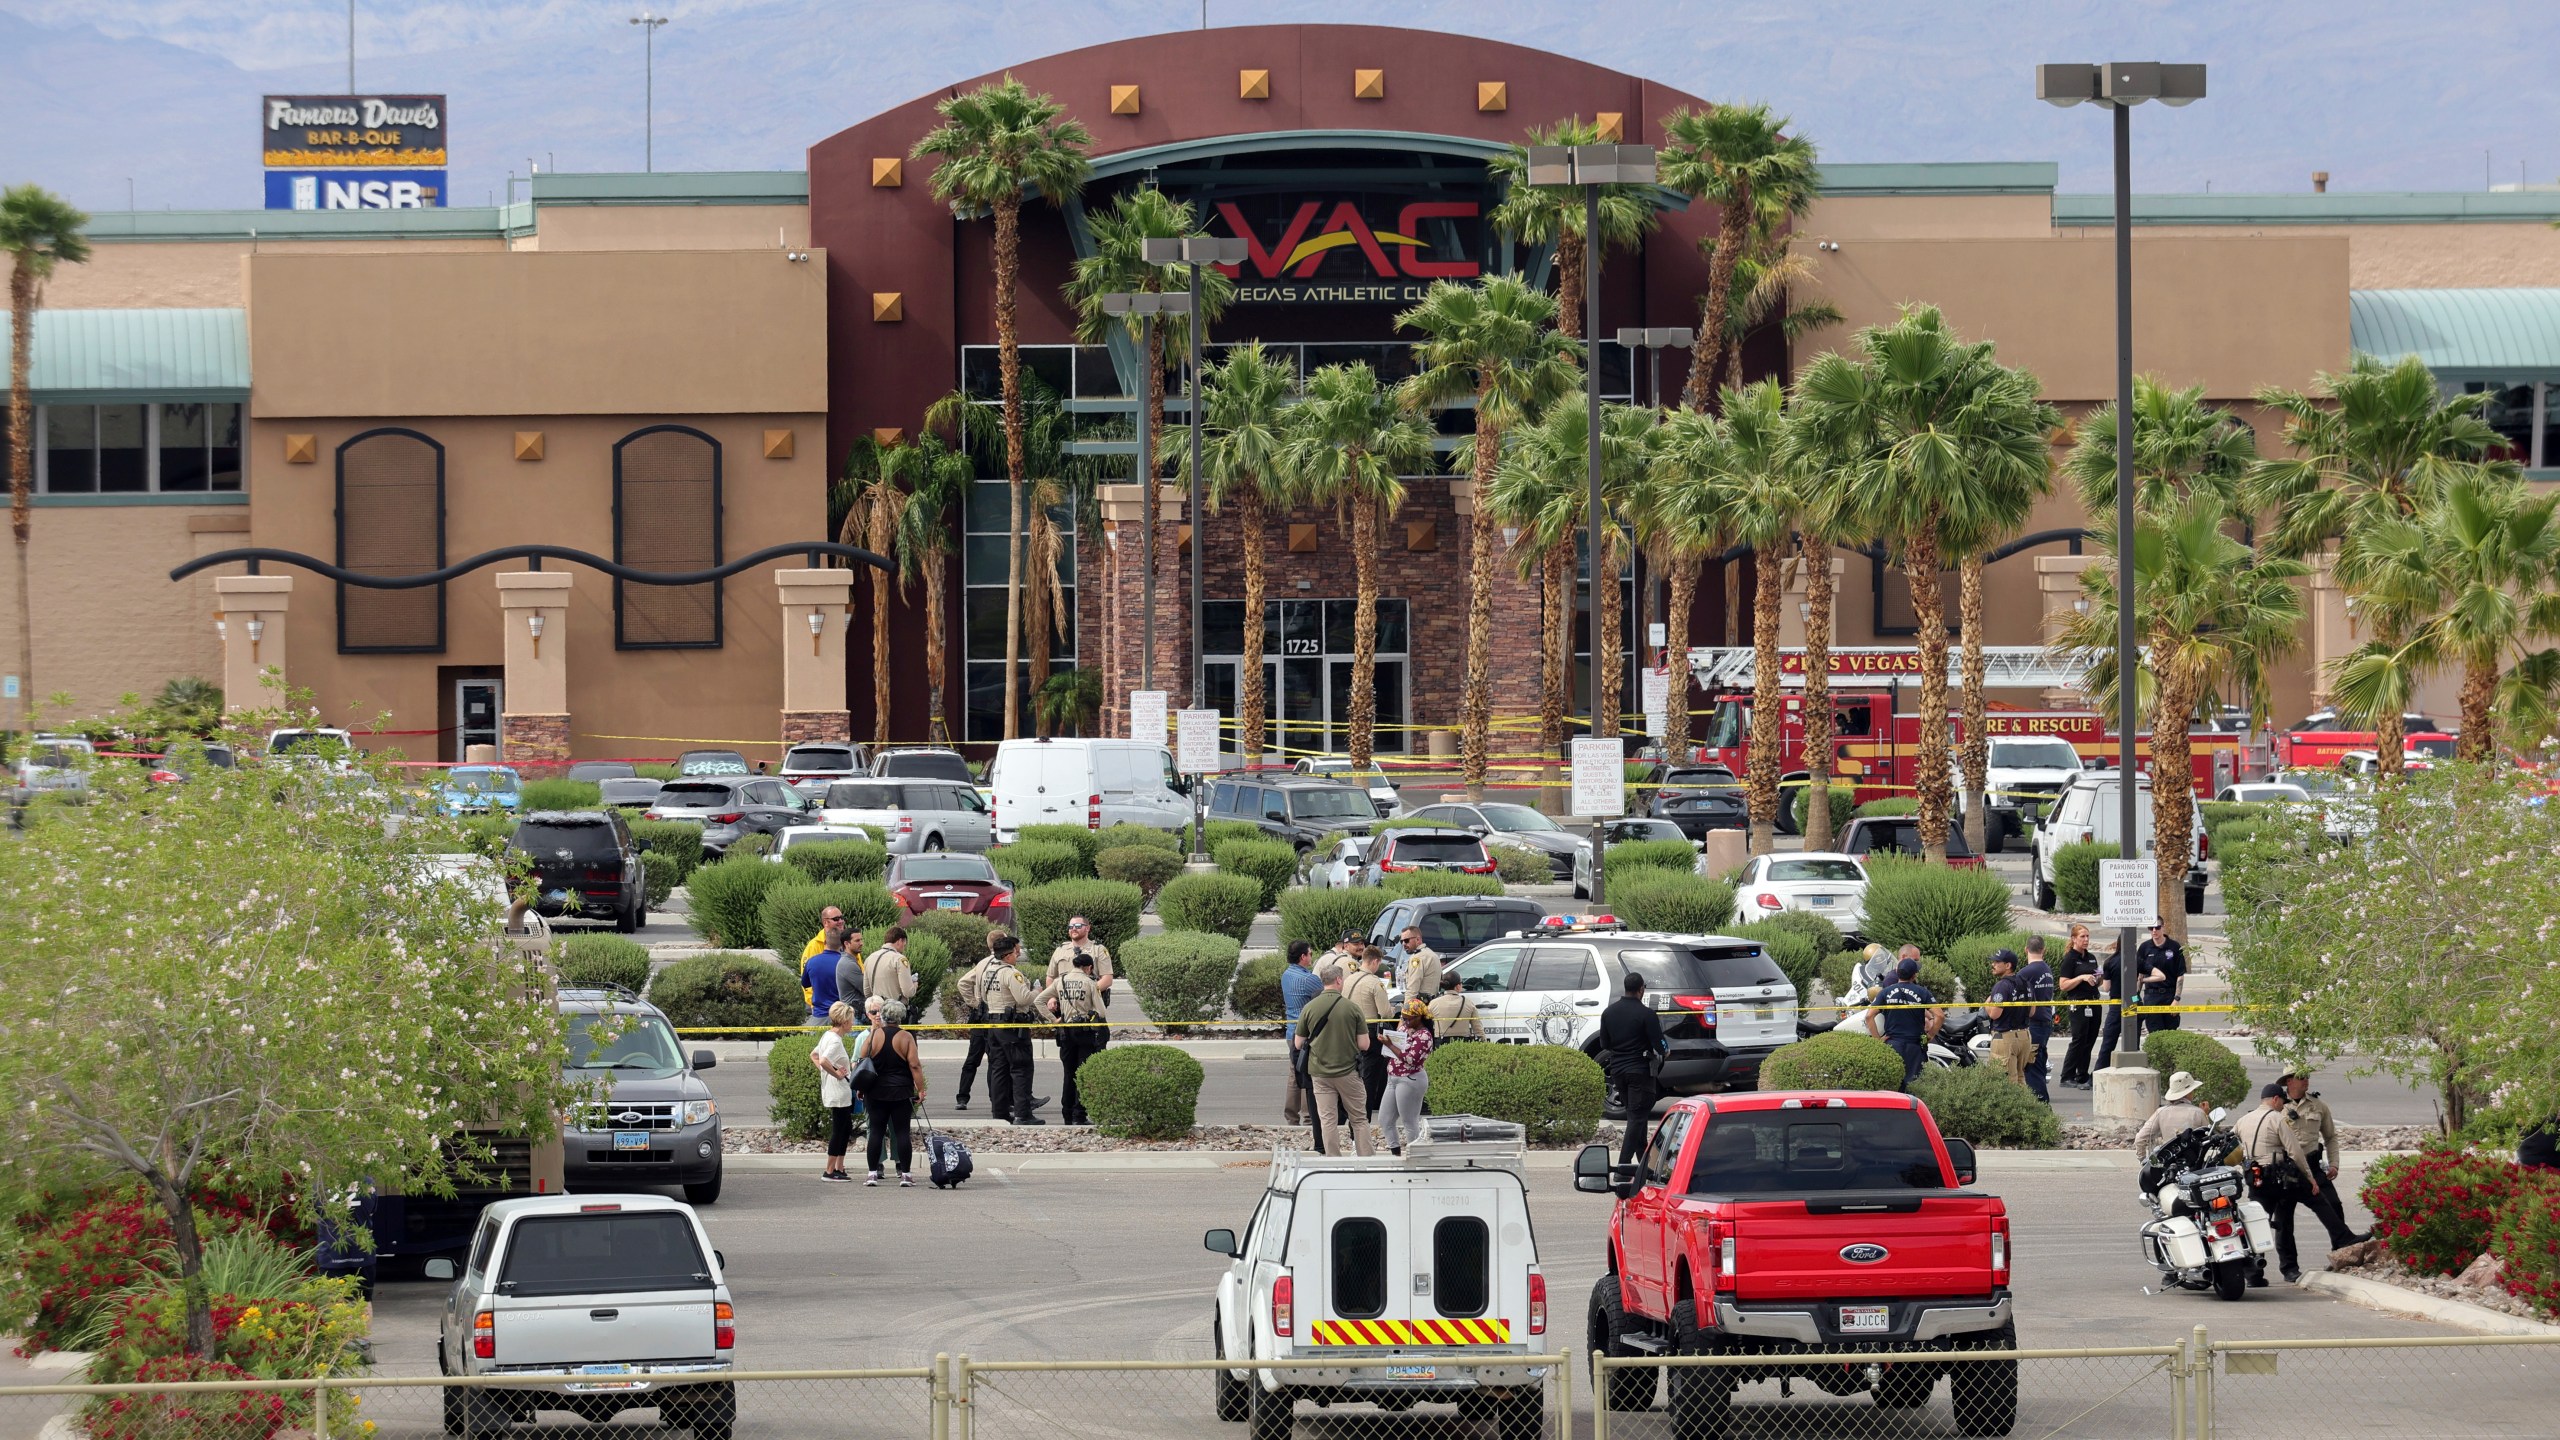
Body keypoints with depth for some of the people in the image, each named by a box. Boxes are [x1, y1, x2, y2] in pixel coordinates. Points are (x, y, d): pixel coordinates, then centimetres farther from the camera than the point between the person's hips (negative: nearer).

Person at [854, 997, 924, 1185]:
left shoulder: (873, 1037, -1)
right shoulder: (905, 1038, -5)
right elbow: (914, 1066, -9)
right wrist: (920, 1090, -4)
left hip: (876, 1092, 1)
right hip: (901, 1092, -1)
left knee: (876, 1131, 5)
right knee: (902, 1132, 0)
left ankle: (873, 1174, 3)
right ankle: (905, 1175, -1)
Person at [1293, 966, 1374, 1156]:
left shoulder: (1309, 1008, -4)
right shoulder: (1352, 1008, -9)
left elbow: (1298, 1044, 2)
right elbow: (1364, 1045, -6)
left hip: (1320, 1073, 1)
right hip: (1348, 1071, -1)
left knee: (1327, 1120, 6)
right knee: (1359, 1118, 9)